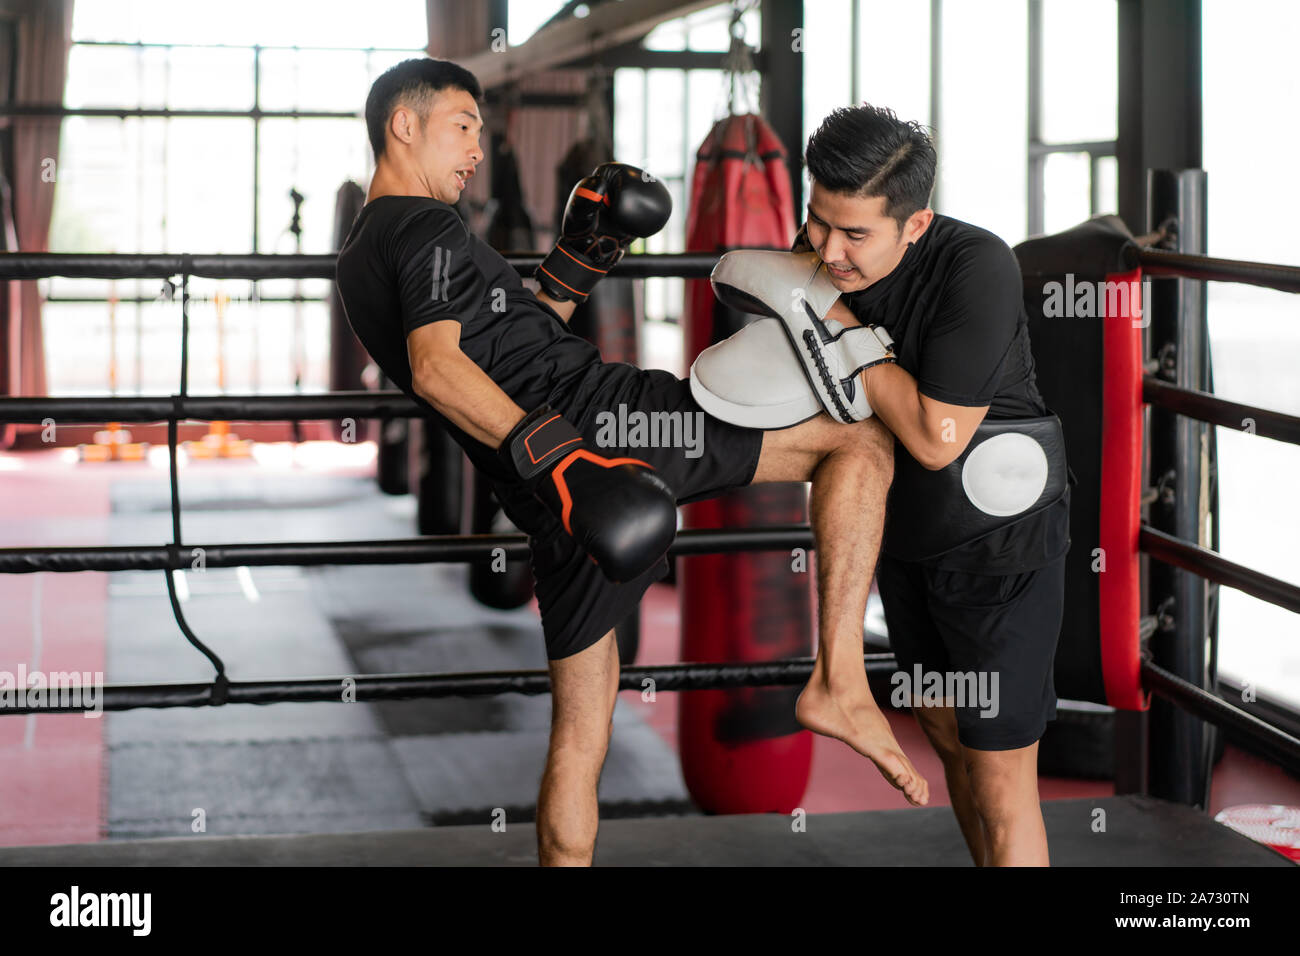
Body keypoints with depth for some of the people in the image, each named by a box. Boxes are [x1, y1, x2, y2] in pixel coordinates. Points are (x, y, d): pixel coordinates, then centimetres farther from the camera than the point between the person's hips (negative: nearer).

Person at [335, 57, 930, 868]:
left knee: (580, 738, 16)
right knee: (864, 442, -4)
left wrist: (582, 257, 24)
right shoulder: (426, 229, -2)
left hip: (544, 503, 9)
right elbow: (436, 366, -21)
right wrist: (556, 457, -32)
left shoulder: (360, 264, 26)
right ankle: (840, 683, -16)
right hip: (599, 413, -9)